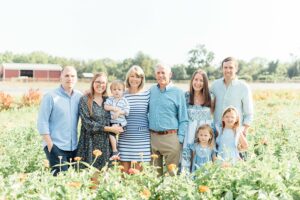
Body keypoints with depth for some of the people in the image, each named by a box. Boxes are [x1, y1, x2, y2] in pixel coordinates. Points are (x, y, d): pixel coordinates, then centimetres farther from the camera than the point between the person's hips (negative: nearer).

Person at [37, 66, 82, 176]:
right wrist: (50, 144, -11)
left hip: (74, 146, 5)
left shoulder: (79, 96, 6)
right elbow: (42, 122, -7)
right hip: (56, 146, -5)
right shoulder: (51, 96, -6)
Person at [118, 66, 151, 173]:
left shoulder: (147, 94, 1)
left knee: (138, 170, 5)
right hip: (125, 137, 1)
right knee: (124, 169, 6)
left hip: (142, 139, -1)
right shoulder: (122, 95, 4)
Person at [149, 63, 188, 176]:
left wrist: (180, 139, -7)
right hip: (152, 137, 4)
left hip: (170, 137, -4)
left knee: (172, 172, -4)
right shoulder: (151, 91, 11)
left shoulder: (178, 93, 0)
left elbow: (183, 119, 0)